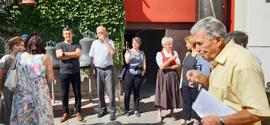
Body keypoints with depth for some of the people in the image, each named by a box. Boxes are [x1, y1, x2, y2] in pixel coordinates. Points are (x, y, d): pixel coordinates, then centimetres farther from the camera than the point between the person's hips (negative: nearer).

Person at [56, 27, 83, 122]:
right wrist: (73, 55, -11)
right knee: (64, 94, 7)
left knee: (77, 93, 6)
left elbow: (78, 54, -12)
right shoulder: (59, 45, 5)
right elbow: (59, 56, -13)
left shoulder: (77, 45, 7)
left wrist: (64, 53, -9)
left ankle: (78, 112, 18)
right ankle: (65, 113, 19)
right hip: (64, 73, 0)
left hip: (75, 73, 0)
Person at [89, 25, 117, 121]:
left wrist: (105, 40, -18)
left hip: (108, 69, -3)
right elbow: (92, 58, 9)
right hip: (98, 69, 3)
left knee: (111, 91, -3)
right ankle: (102, 109, 23)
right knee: (100, 91, 9)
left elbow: (113, 53, -21)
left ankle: (112, 111, 5)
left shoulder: (110, 42, -2)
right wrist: (91, 71, 6)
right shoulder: (94, 43, 6)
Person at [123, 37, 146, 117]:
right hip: (129, 74, -2)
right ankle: (126, 110, 11)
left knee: (136, 93, 7)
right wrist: (128, 53, -17)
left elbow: (144, 63, 13)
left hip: (138, 75, 2)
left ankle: (136, 110, 15)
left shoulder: (142, 53, 12)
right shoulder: (129, 51, 3)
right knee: (127, 92, -1)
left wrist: (144, 70, 0)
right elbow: (127, 61, -8)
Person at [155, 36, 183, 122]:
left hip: (173, 76, 3)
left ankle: (172, 112, 21)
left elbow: (178, 65, -1)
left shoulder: (175, 53, 6)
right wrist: (171, 59, -20)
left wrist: (169, 67, -13)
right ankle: (159, 113, 8)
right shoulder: (159, 54, -5)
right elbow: (161, 67, -16)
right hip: (163, 76, -3)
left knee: (173, 93, 7)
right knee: (162, 94, -1)